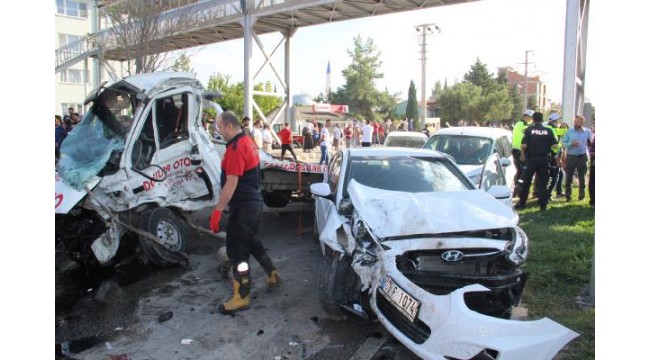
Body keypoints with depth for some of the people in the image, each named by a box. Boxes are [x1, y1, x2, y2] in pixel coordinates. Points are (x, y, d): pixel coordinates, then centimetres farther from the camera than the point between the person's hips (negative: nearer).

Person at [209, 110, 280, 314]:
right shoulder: (247, 141, 10)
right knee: (251, 241, 25)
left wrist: (217, 210, -22)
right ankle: (272, 275, 37)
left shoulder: (235, 148, -20)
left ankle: (241, 298, 6)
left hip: (243, 206, -10)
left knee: (236, 250, -2)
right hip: (254, 202, 10)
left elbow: (231, 183, -25)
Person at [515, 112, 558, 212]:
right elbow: (555, 145, -5)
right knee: (542, 183, 7)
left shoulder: (529, 130, -5)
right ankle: (543, 205, 9)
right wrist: (546, 145, 14)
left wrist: (523, 155, 3)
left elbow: (524, 145, -14)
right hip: (544, 160, 2)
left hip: (531, 159, -2)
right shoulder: (548, 131, 0)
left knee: (526, 182, 9)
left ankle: (522, 203, 14)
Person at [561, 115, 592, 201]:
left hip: (582, 157, 1)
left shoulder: (587, 131, 1)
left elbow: (591, 143, 8)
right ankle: (567, 196, 10)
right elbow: (563, 143, -4)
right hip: (570, 157, -1)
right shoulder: (569, 131, -1)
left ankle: (581, 195, 21)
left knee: (582, 177, 10)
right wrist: (571, 144, -20)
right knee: (568, 177, 1)